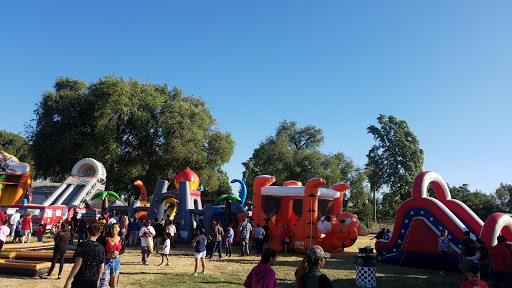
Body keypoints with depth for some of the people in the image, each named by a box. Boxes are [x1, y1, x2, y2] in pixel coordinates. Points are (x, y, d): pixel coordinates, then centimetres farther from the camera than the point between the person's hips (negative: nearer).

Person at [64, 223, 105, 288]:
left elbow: (77, 264, -14)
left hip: (80, 280, -4)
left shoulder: (83, 245, -8)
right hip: (93, 282, 4)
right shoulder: (101, 248, 5)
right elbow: (101, 268, 9)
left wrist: (68, 281, -11)